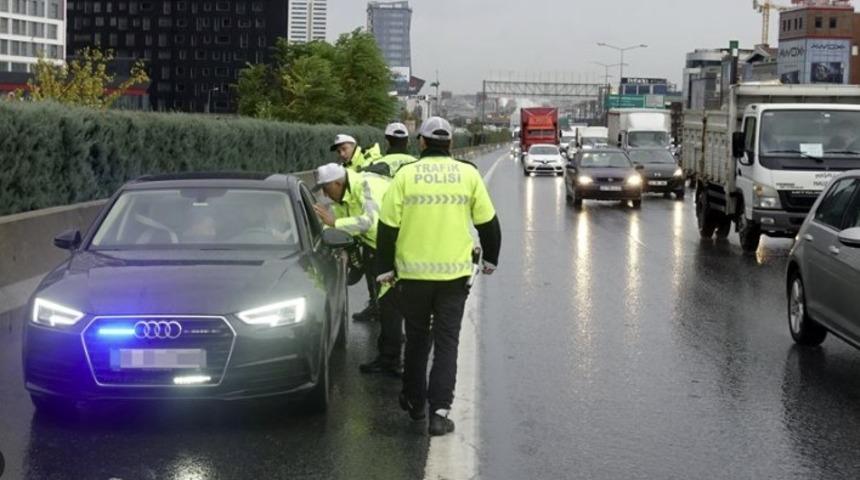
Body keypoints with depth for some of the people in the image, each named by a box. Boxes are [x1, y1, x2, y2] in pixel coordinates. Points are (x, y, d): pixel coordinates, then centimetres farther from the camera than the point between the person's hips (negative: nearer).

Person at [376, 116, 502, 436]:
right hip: (455, 273, 0)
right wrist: (490, 259, 22)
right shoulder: (468, 174, 0)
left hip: (413, 272, 0)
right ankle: (439, 410, -5)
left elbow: (388, 226, -3)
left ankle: (414, 401, 29)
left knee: (416, 338, 17)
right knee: (446, 342, 4)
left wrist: (385, 268, 7)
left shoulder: (406, 175, -3)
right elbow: (488, 222, 7)